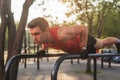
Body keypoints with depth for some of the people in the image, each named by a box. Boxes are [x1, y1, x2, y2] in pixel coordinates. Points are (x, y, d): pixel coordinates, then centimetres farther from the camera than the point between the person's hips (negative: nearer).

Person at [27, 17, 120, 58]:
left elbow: (84, 28, -38)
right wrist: (43, 49, -3)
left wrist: (83, 48, -32)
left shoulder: (61, 35, -51)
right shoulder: (41, 36, -28)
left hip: (82, 40, -6)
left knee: (103, 43, 26)